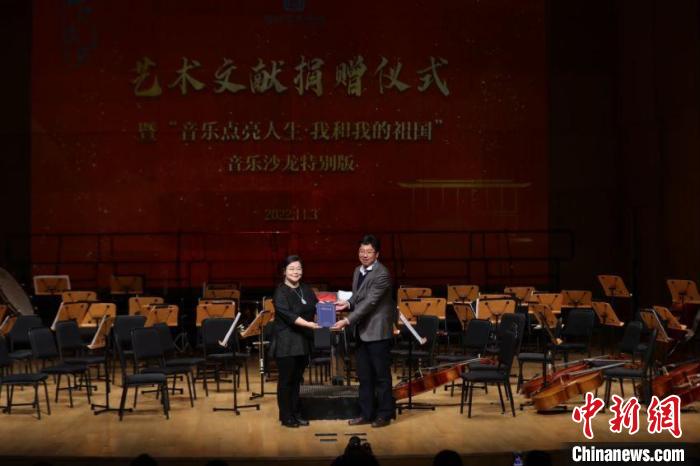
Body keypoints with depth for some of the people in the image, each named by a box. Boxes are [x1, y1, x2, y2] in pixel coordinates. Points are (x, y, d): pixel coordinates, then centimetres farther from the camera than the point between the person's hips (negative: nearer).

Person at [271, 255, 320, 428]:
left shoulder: (306, 290, 10)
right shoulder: (281, 292, -12)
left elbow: (317, 308, 9)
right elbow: (288, 315, -24)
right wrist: (308, 324, -35)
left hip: (303, 342, 6)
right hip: (286, 343, -6)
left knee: (297, 379, 13)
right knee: (286, 380, 1)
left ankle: (296, 413, 21)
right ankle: (286, 417, 10)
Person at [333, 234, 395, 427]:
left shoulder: (382, 274, -17)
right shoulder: (358, 271, 10)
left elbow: (369, 303, -24)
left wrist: (347, 321, -28)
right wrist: (347, 303, -5)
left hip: (377, 331, -8)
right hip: (362, 331, 8)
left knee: (381, 375, 2)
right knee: (364, 376, 12)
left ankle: (385, 415, 11)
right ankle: (366, 413, 20)